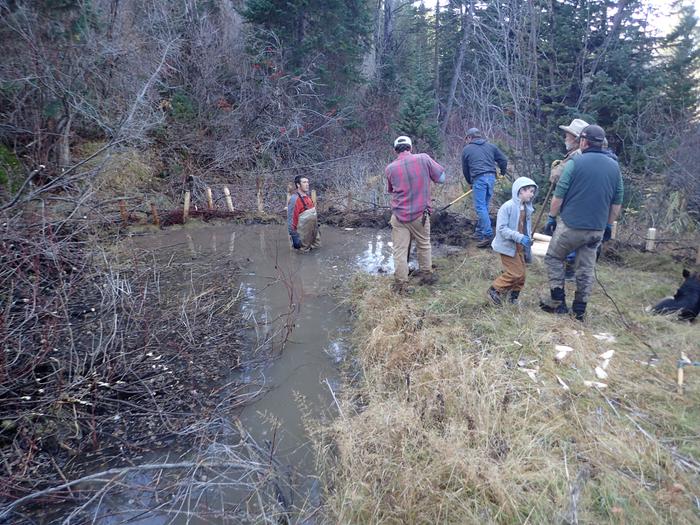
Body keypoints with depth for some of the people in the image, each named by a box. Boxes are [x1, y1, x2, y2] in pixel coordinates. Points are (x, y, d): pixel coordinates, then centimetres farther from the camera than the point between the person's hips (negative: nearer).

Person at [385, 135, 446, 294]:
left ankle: (401, 284, 7)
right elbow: (441, 178, -2)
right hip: (421, 214, 0)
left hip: (399, 215, 0)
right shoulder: (423, 159, -8)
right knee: (424, 245, 20)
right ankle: (426, 274, 33)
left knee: (399, 250, 5)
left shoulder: (390, 168, -2)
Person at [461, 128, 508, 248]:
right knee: (484, 206, 13)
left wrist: (470, 182, 29)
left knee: (480, 207, -7)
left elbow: (465, 169, 15)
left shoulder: (466, 149, 9)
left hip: (478, 179, -5)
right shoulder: (491, 146, 17)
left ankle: (488, 235, -15)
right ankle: (479, 232, 21)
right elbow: (503, 160, 14)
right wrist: (502, 173, 31)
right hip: (491, 177, 5)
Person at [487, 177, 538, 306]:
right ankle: (494, 291, 8)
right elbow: (501, 228, -22)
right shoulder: (508, 206, -18)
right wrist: (519, 237, -28)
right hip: (508, 246, -8)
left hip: (520, 247, 8)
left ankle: (513, 297, 28)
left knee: (521, 275, 12)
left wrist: (528, 239, 8)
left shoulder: (527, 208, 4)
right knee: (515, 273, -7)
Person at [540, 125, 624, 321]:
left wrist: (551, 217, 4)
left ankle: (558, 302, 10)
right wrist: (609, 225, 20)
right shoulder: (614, 166, 8)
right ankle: (579, 310, 19)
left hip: (571, 225, -5)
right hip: (597, 229, 5)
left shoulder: (575, 163, -8)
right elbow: (617, 202, 12)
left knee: (553, 258, 13)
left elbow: (559, 195, -8)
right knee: (586, 269, 12)